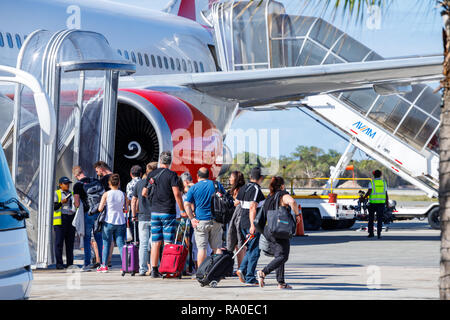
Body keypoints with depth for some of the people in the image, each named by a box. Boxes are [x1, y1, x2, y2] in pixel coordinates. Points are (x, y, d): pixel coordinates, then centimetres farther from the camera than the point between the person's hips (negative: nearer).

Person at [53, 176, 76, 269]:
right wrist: (62, 202, -18)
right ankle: (59, 263, -6)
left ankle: (70, 263, 8)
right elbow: (53, 207, -7)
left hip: (71, 219, 6)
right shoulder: (56, 194, 1)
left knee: (70, 242, 5)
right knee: (59, 242, -7)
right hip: (60, 219, -6)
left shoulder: (71, 194, 18)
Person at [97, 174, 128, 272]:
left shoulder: (106, 194, -7)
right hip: (121, 222, 2)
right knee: (121, 244, 3)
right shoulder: (123, 194, 0)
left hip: (109, 222, -2)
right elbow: (126, 210, 5)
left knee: (106, 244, 9)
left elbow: (100, 209, -8)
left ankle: (104, 265, 10)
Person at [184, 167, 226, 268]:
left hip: (201, 221, -2)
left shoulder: (193, 188, -1)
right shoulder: (217, 184, 6)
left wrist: (192, 218, -6)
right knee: (217, 247, 8)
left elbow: (186, 205, -8)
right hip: (216, 221, 2)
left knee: (202, 248, -1)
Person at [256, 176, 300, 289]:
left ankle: (281, 282, 10)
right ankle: (263, 272, -20)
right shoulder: (283, 196, -7)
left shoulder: (269, 197, 15)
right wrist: (297, 214, -15)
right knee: (282, 256, -5)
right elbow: (292, 202, -29)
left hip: (267, 230, 8)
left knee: (278, 256, 14)